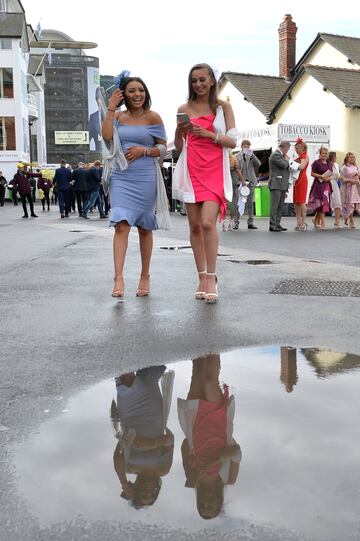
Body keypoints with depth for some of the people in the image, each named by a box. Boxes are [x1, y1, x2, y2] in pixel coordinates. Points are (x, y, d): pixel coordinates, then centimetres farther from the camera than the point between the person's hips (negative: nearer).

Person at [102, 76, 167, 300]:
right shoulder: (118, 116, 9)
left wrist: (143, 150, -12)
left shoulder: (153, 117, 4)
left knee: (144, 228, 9)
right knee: (121, 225, -12)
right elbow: (106, 137, -7)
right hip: (121, 177, 1)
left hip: (145, 178, -1)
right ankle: (119, 279, -17)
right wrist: (110, 109, -5)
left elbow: (163, 148, 4)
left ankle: (145, 277, 21)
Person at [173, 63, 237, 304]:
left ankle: (211, 278, -9)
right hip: (191, 170, 3)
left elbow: (232, 141, 1)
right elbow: (178, 147, 13)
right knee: (195, 226, 2)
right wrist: (179, 132, -8)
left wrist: (208, 133, -13)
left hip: (215, 170, -3)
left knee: (208, 222, -17)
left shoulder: (223, 107, 7)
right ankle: (202, 277, 12)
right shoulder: (184, 109, 11)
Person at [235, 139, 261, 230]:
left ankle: (250, 222, 8)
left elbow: (259, 164, -4)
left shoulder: (251, 156, 11)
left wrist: (252, 155, -11)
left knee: (250, 203, 5)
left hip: (250, 181, 3)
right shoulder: (237, 156, 1)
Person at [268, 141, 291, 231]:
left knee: (280, 206, 9)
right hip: (276, 184, -10)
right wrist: (286, 159, 1)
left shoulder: (281, 155, 21)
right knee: (274, 205, -8)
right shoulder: (275, 155, -9)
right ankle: (272, 225, -7)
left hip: (282, 185, 10)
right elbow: (284, 165, -22)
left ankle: (277, 224, 11)